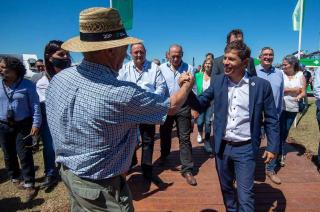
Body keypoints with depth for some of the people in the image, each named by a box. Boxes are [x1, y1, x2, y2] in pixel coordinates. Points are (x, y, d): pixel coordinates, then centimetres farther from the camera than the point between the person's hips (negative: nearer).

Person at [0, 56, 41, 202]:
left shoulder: (27, 85, -9)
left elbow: (35, 105, -8)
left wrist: (36, 124, -13)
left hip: (23, 125, -3)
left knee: (24, 155, -2)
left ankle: (29, 185, 10)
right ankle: (15, 178, 36)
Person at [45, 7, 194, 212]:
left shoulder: (58, 79, -10)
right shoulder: (121, 93, -31)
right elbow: (171, 106, -14)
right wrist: (188, 85, 5)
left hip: (67, 173, 8)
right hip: (100, 187, -7)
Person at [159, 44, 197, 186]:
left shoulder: (189, 68, -1)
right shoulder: (161, 68, 0)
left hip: (183, 106, -1)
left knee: (184, 138, 0)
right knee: (165, 134, 18)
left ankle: (187, 170, 7)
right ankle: (164, 155, 46)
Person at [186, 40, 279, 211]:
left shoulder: (262, 85, -9)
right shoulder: (217, 81, -2)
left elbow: (271, 119, -2)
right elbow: (200, 105, -1)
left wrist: (272, 146, -3)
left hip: (245, 148, -3)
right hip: (222, 146, 4)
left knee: (245, 196, 4)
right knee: (226, 188, 22)